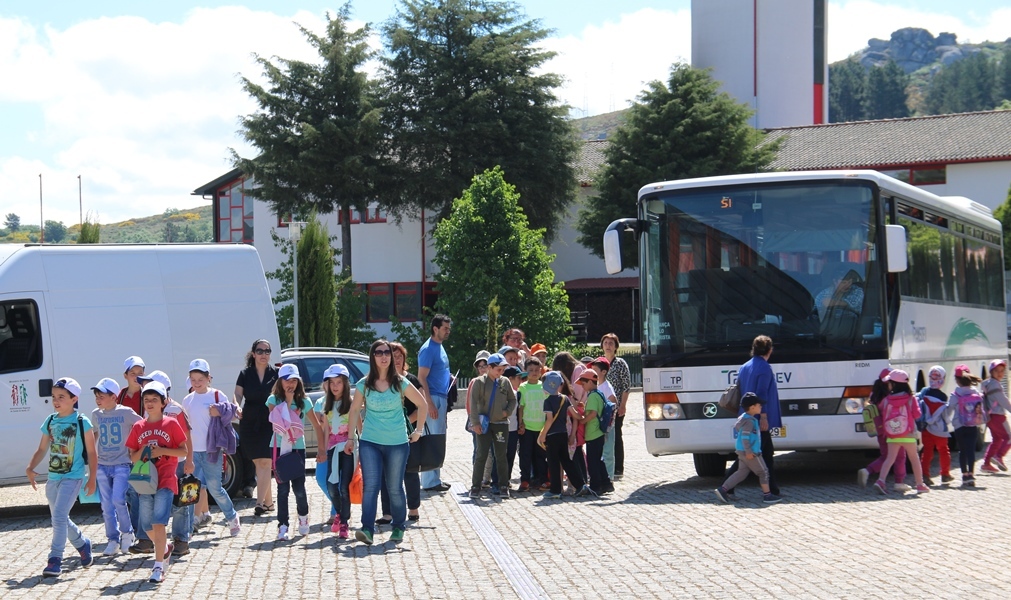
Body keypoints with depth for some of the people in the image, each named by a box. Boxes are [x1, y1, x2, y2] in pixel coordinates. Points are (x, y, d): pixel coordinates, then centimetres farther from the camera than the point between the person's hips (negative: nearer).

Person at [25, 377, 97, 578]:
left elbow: (91, 453, -5)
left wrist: (92, 479, -9)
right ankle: (83, 544, 40)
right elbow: (42, 449, 13)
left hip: (73, 477, -6)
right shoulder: (50, 422, 7)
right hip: (53, 477, 6)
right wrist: (31, 467, -3)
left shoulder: (82, 423, -8)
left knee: (59, 516, -18)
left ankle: (55, 559, -15)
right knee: (59, 518, 16)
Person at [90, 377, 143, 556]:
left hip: (121, 465, -4)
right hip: (102, 466, 4)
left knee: (118, 500, -16)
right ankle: (113, 540, 12)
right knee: (107, 505, 2)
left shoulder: (125, 413, -6)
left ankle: (127, 533, 6)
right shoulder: (96, 415, 8)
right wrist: (93, 454, 15)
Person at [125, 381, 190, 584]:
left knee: (158, 523, -15)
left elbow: (184, 451, -1)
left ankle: (159, 567, -13)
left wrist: (162, 451, -15)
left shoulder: (171, 424, -2)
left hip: (165, 481, -4)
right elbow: (133, 457, 12)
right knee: (148, 527, 9)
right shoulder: (138, 427, 8)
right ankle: (165, 548, 38)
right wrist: (143, 451, -10)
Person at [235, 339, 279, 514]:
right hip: (249, 425, 3)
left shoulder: (276, 373, 1)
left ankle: (260, 502, -13)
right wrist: (237, 406, -19)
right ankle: (269, 501, 19)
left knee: (264, 462, -11)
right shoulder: (245, 374, 6)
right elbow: (238, 394, 2)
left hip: (270, 424, -3)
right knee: (258, 463, 8)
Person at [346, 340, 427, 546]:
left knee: (395, 488, 6)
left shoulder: (400, 383, -2)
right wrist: (350, 438, 6)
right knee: (370, 486, -11)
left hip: (397, 444, 0)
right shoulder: (364, 385, 0)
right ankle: (367, 530, -17)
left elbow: (422, 405, 8)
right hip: (370, 443, 0)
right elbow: (355, 411, 8)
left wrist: (418, 430, 8)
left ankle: (398, 528, 22)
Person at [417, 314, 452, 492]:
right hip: (433, 398, -10)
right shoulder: (428, 349, -14)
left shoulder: (440, 347, 15)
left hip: (441, 397, 10)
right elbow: (422, 378, -18)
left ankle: (435, 478, 19)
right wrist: (430, 404, -22)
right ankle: (430, 482, -6)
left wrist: (448, 377, 9)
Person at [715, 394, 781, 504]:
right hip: (751, 453, -10)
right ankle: (767, 495, 6)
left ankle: (723, 490, 10)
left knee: (742, 473, 14)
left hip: (742, 452, 10)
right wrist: (748, 452, -25)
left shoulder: (744, 418, 13)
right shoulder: (749, 421, -19)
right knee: (763, 472, 1)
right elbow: (745, 436, -24)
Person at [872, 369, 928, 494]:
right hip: (908, 435, -1)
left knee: (890, 458, -1)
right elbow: (917, 415, -3)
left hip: (892, 436, 1)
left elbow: (883, 416, 7)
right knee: (914, 459, 11)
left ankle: (881, 480, -20)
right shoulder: (910, 399, -7)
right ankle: (920, 485, 18)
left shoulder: (886, 400, -3)